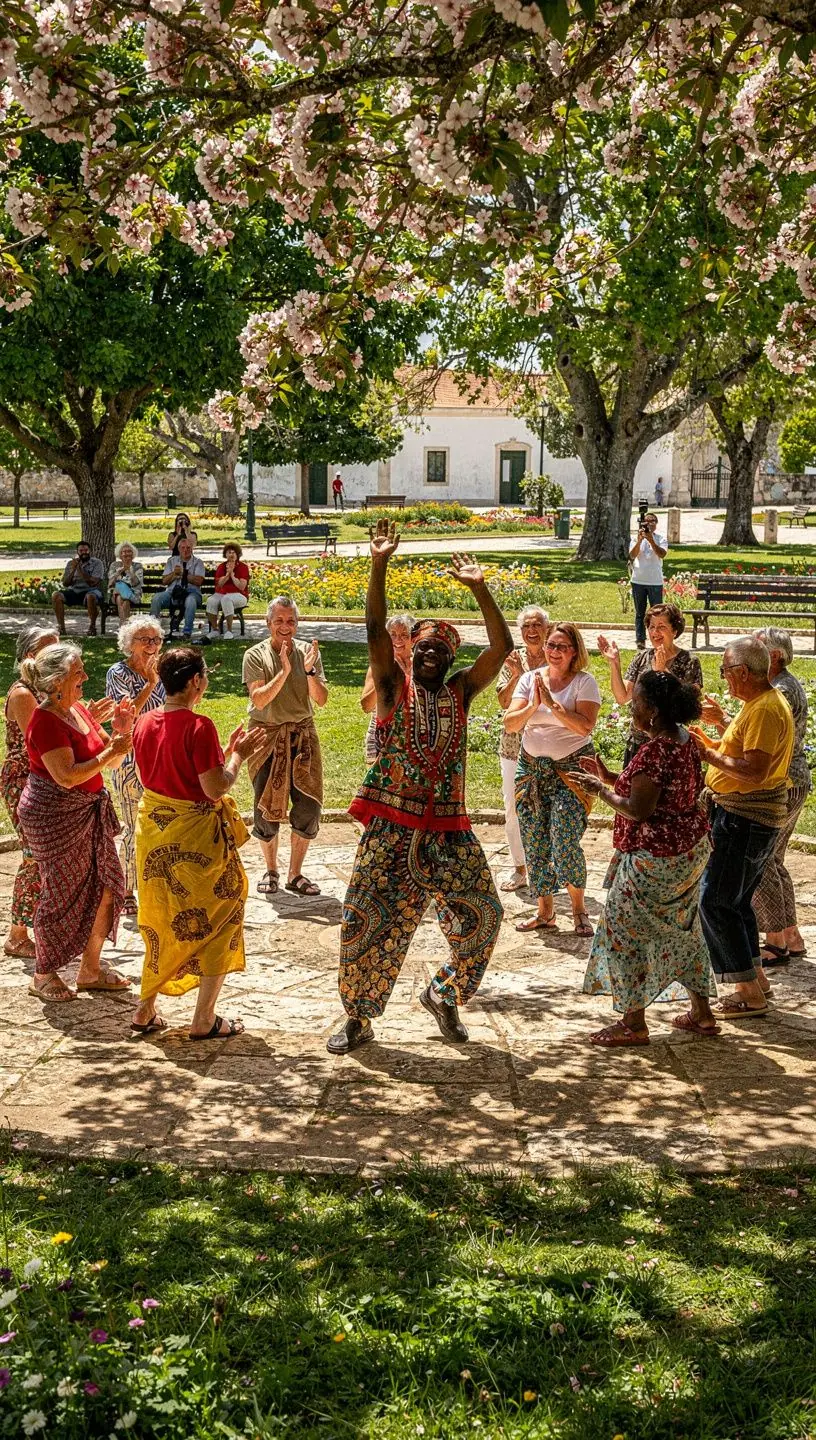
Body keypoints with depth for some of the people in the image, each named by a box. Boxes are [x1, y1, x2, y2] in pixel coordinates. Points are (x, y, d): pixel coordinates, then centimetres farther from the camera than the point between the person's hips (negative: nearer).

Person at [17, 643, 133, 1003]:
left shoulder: (79, 710, 8)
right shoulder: (46, 721, -18)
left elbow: (109, 762, 13)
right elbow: (67, 776, -26)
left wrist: (120, 731, -5)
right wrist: (112, 751, -24)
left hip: (88, 811, 8)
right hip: (54, 815, -8)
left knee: (106, 886, 8)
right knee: (63, 893, 0)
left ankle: (90, 970, 22)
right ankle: (43, 976, 18)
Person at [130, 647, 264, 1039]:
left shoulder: (144, 723, 1)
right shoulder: (198, 726, -22)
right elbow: (215, 788, -22)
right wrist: (237, 755, -6)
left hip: (154, 832, 7)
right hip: (195, 836, -7)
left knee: (161, 923, 21)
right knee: (217, 922, 9)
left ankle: (146, 1011, 26)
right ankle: (204, 1020, 13)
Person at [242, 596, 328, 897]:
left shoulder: (309, 652, 2)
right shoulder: (256, 655, -4)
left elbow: (321, 701, -3)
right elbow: (259, 699, -16)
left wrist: (309, 671, -19)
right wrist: (284, 671, -23)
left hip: (303, 735, 2)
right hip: (267, 736, -2)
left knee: (308, 806, -2)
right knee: (266, 808, 3)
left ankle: (295, 874, 13)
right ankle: (270, 871, 23)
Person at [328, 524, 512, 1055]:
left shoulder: (461, 692, 7)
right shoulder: (394, 687, 2)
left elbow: (502, 646, -2)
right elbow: (376, 630, -10)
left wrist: (479, 588, -10)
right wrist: (379, 564, -19)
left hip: (448, 828, 2)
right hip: (391, 827, -2)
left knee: (481, 913, 1)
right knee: (369, 920, 0)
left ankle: (443, 995, 24)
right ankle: (358, 1017, 16)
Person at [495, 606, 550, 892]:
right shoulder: (513, 659, 4)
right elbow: (504, 701, -2)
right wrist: (517, 674, -16)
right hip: (514, 743, 3)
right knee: (513, 807, 9)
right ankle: (519, 868, 23)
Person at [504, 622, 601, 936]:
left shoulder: (584, 682, -5)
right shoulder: (530, 678, 6)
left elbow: (585, 726, -18)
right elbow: (510, 724, -1)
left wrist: (552, 703, -21)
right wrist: (533, 706, -17)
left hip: (571, 768, -4)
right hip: (531, 766, 4)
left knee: (565, 842, -12)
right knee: (534, 843, 5)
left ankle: (579, 910, 7)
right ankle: (544, 912, 18)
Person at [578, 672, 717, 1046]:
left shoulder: (654, 751, -25)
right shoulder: (683, 739, 5)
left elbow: (639, 810, -24)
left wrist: (601, 789, -9)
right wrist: (609, 777, 9)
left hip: (655, 857, -10)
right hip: (691, 849, 10)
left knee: (624, 930, 3)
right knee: (682, 929, 20)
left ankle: (633, 1024, 11)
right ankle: (702, 1014, 29)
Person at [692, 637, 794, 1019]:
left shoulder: (766, 709, -21)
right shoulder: (760, 703, 13)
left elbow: (754, 771, -28)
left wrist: (708, 753, -20)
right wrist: (720, 722, 17)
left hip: (746, 817, -11)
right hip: (741, 813, 11)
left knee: (716, 902, -9)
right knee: (736, 901, 19)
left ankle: (750, 994, -5)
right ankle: (756, 978, 27)